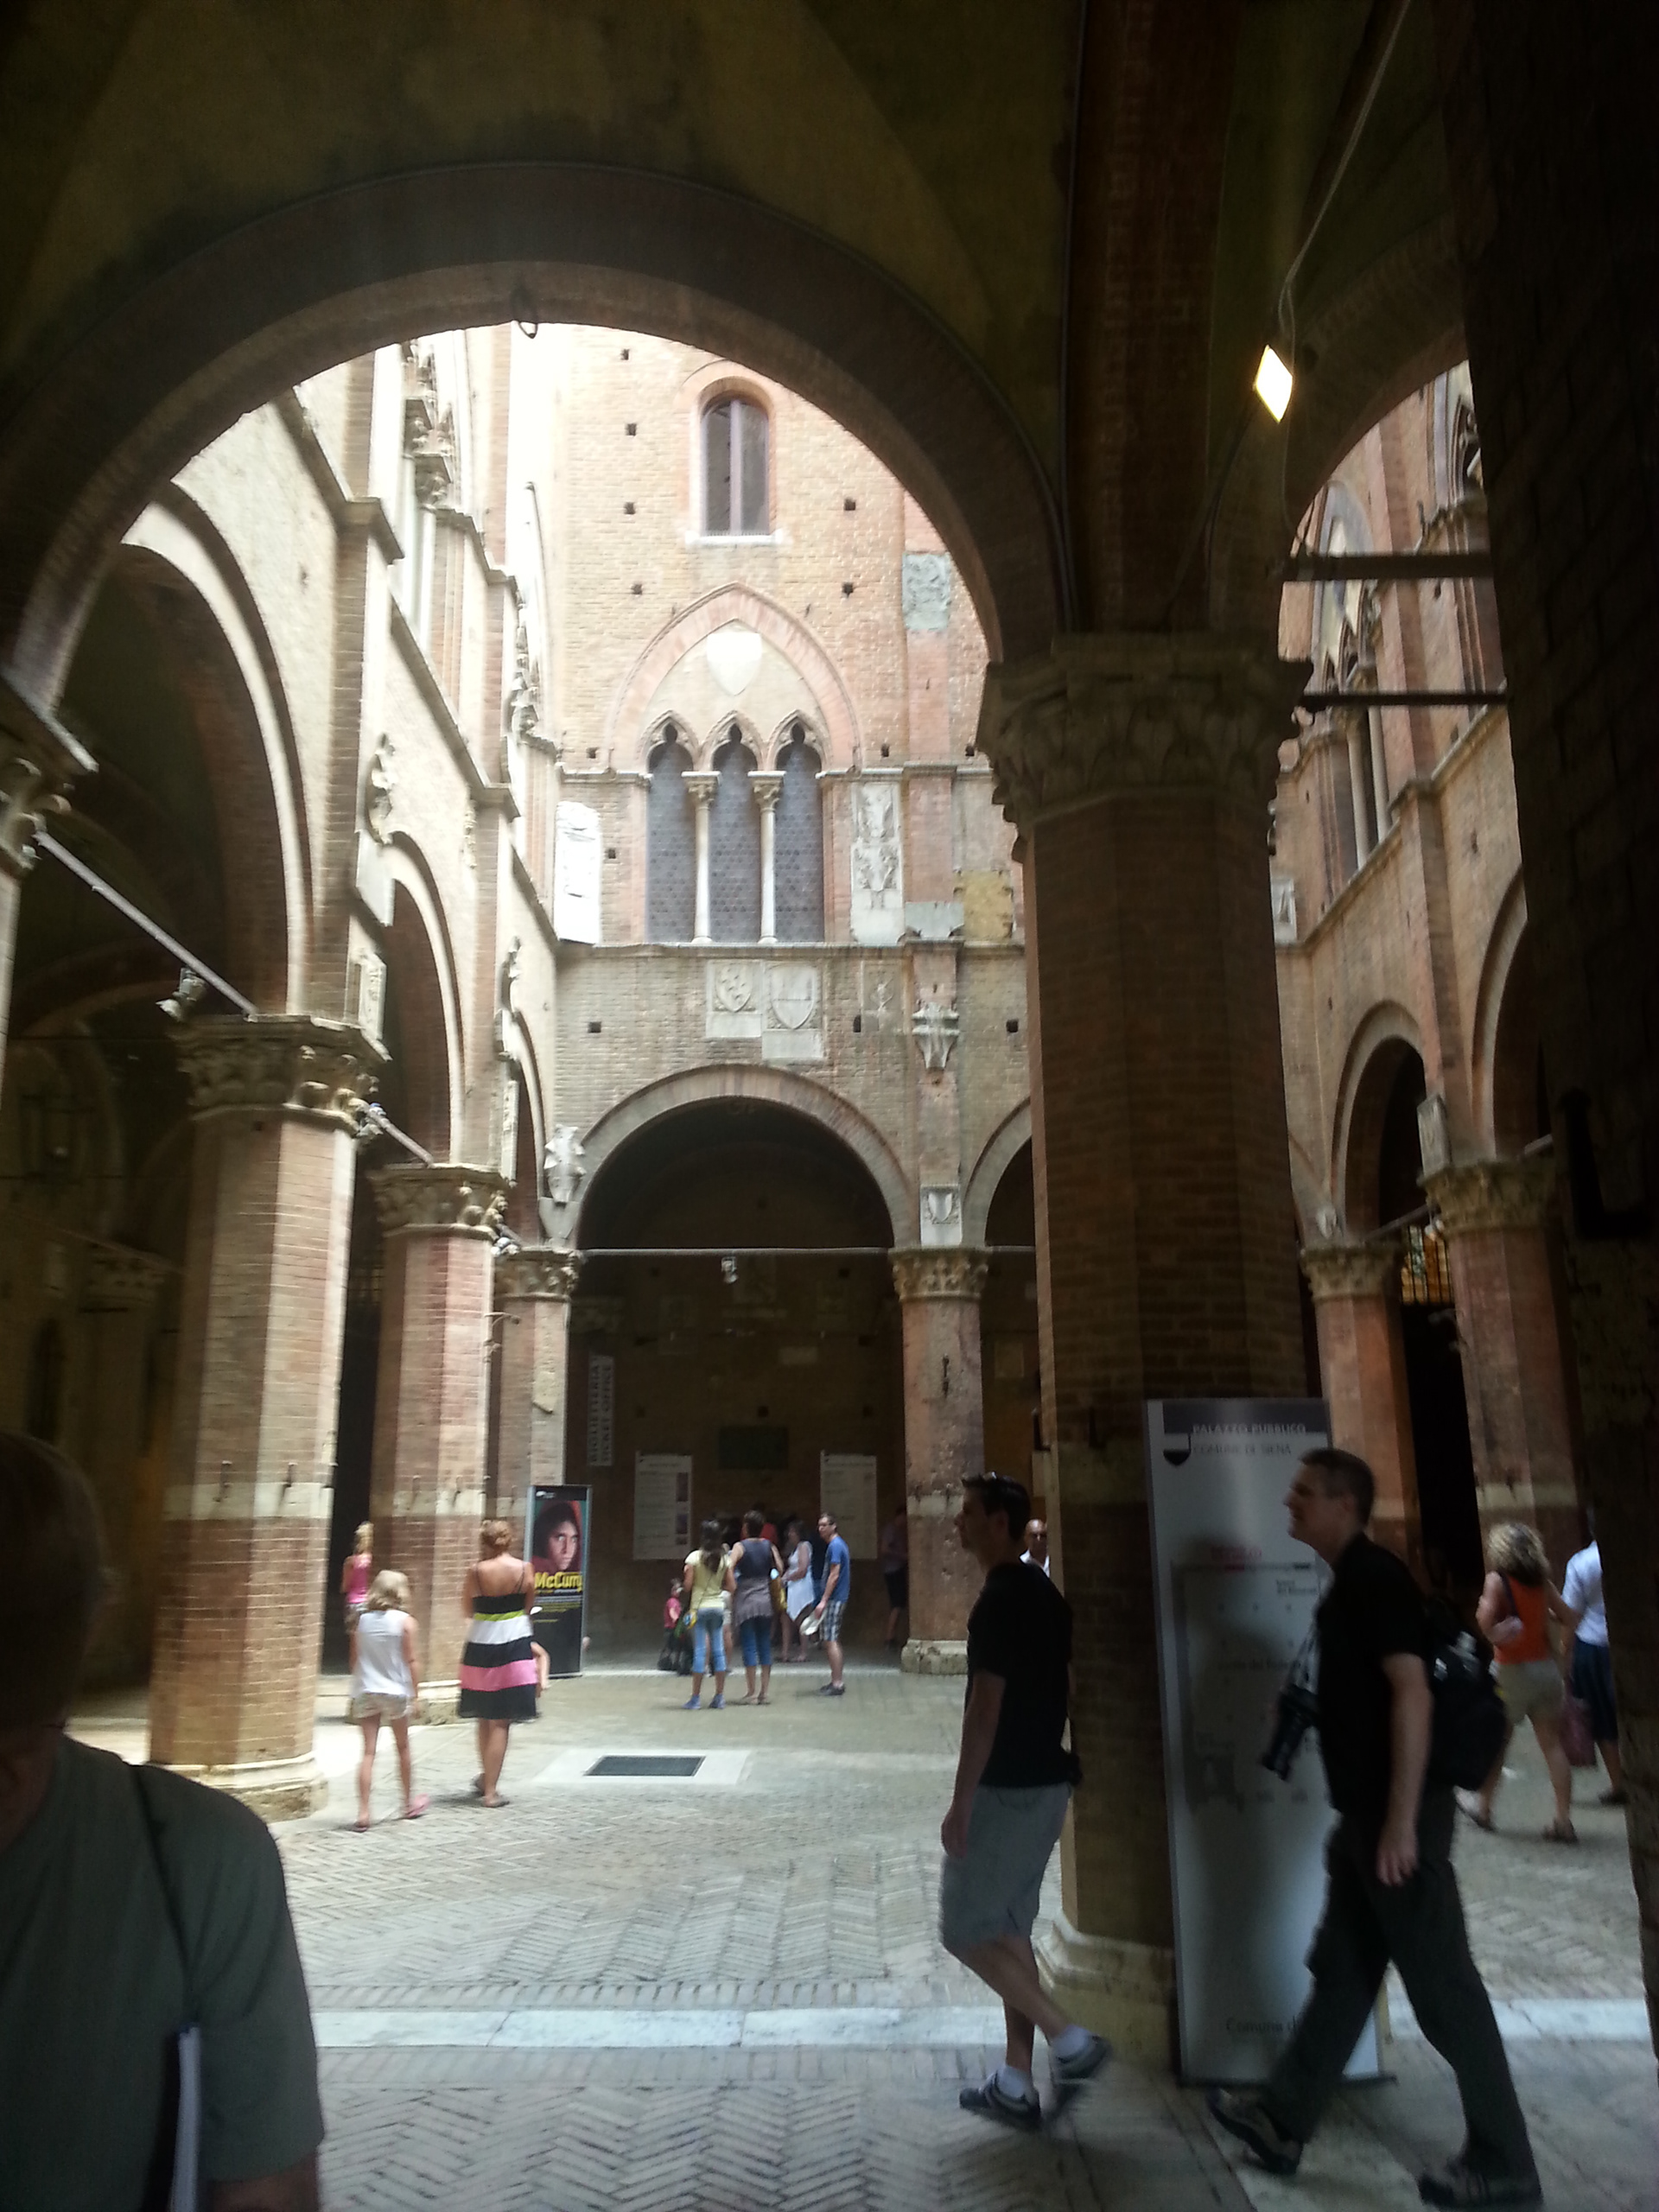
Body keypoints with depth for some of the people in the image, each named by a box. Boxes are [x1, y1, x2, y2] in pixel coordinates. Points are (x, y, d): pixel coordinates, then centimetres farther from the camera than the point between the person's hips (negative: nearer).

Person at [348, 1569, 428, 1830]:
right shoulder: (406, 1621, -8)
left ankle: (363, 1812, -3)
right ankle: (409, 1803, 29)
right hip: (395, 1692, -2)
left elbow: (355, 1659, 7)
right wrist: (416, 1693, 0)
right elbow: (411, 1660, -8)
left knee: (368, 1752, 3)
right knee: (403, 1748, 15)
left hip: (365, 1692, 2)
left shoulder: (362, 1620, 3)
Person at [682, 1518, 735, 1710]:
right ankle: (719, 1697, 9)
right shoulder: (725, 1559, 0)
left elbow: (688, 1585, -10)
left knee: (700, 1651, -1)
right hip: (718, 1607, 3)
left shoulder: (695, 1557, -9)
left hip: (699, 1607, -3)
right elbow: (730, 1587, 0)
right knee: (718, 1650, 8)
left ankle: (695, 1698, 2)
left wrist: (687, 1606, 8)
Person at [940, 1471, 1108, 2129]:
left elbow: (985, 1708, -23)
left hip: (1007, 1789, -9)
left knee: (965, 1928, 3)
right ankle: (1016, 2084, 21)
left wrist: (961, 1799, -19)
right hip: (1045, 1782, 9)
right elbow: (1064, 1688, 16)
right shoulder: (1045, 1594, 9)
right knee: (1009, 1929, 15)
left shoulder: (999, 1601, -20)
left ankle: (1071, 2040, 5)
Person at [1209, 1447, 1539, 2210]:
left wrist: (1402, 1820, -24)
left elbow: (1413, 1694, -24)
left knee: (1442, 1984, 1)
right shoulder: (1349, 1583, 13)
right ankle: (1283, 2122, 26)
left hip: (1396, 1813, -10)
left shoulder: (1375, 1578, -17)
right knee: (1342, 1972, 16)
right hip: (1366, 1812, 10)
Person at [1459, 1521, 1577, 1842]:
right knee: (1552, 1745, 4)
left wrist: (1481, 1611, 2)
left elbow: (1486, 1625, -19)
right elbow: (1567, 1617, 4)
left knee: (1497, 1742, 10)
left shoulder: (1496, 1581, -10)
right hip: (1546, 1667, 4)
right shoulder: (1542, 1581, 3)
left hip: (1513, 1671, -4)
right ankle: (1563, 1820, 2)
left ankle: (1483, 1807, 24)